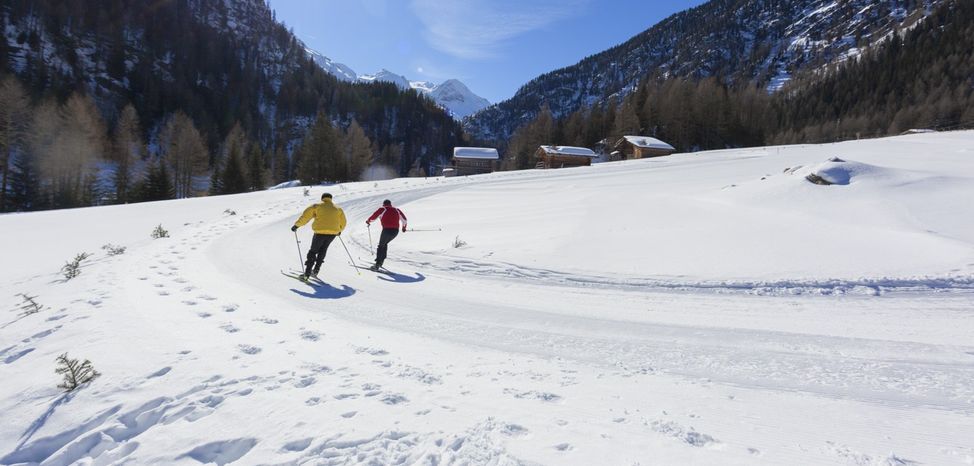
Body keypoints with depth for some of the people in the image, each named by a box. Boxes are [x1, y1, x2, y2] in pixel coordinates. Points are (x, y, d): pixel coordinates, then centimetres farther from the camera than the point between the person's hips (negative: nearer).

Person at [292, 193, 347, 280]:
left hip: (320, 232, -3)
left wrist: (296, 225, 10)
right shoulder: (337, 208, 17)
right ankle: (315, 271, 17)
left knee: (313, 251, 9)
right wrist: (339, 230, 40)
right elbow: (343, 223, 22)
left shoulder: (317, 206, 7)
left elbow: (305, 216, 1)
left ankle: (307, 274, 3)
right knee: (322, 250, 22)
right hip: (333, 233, 3)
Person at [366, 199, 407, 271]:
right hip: (396, 231, 5)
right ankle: (381, 261, 25)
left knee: (381, 246, 7)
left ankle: (377, 264, -4)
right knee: (385, 244, 26)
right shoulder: (396, 210, 18)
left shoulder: (383, 209, 4)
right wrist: (404, 227, 42)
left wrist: (368, 221, 22)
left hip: (387, 230, -5)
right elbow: (404, 219, 25)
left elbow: (373, 217, 1)